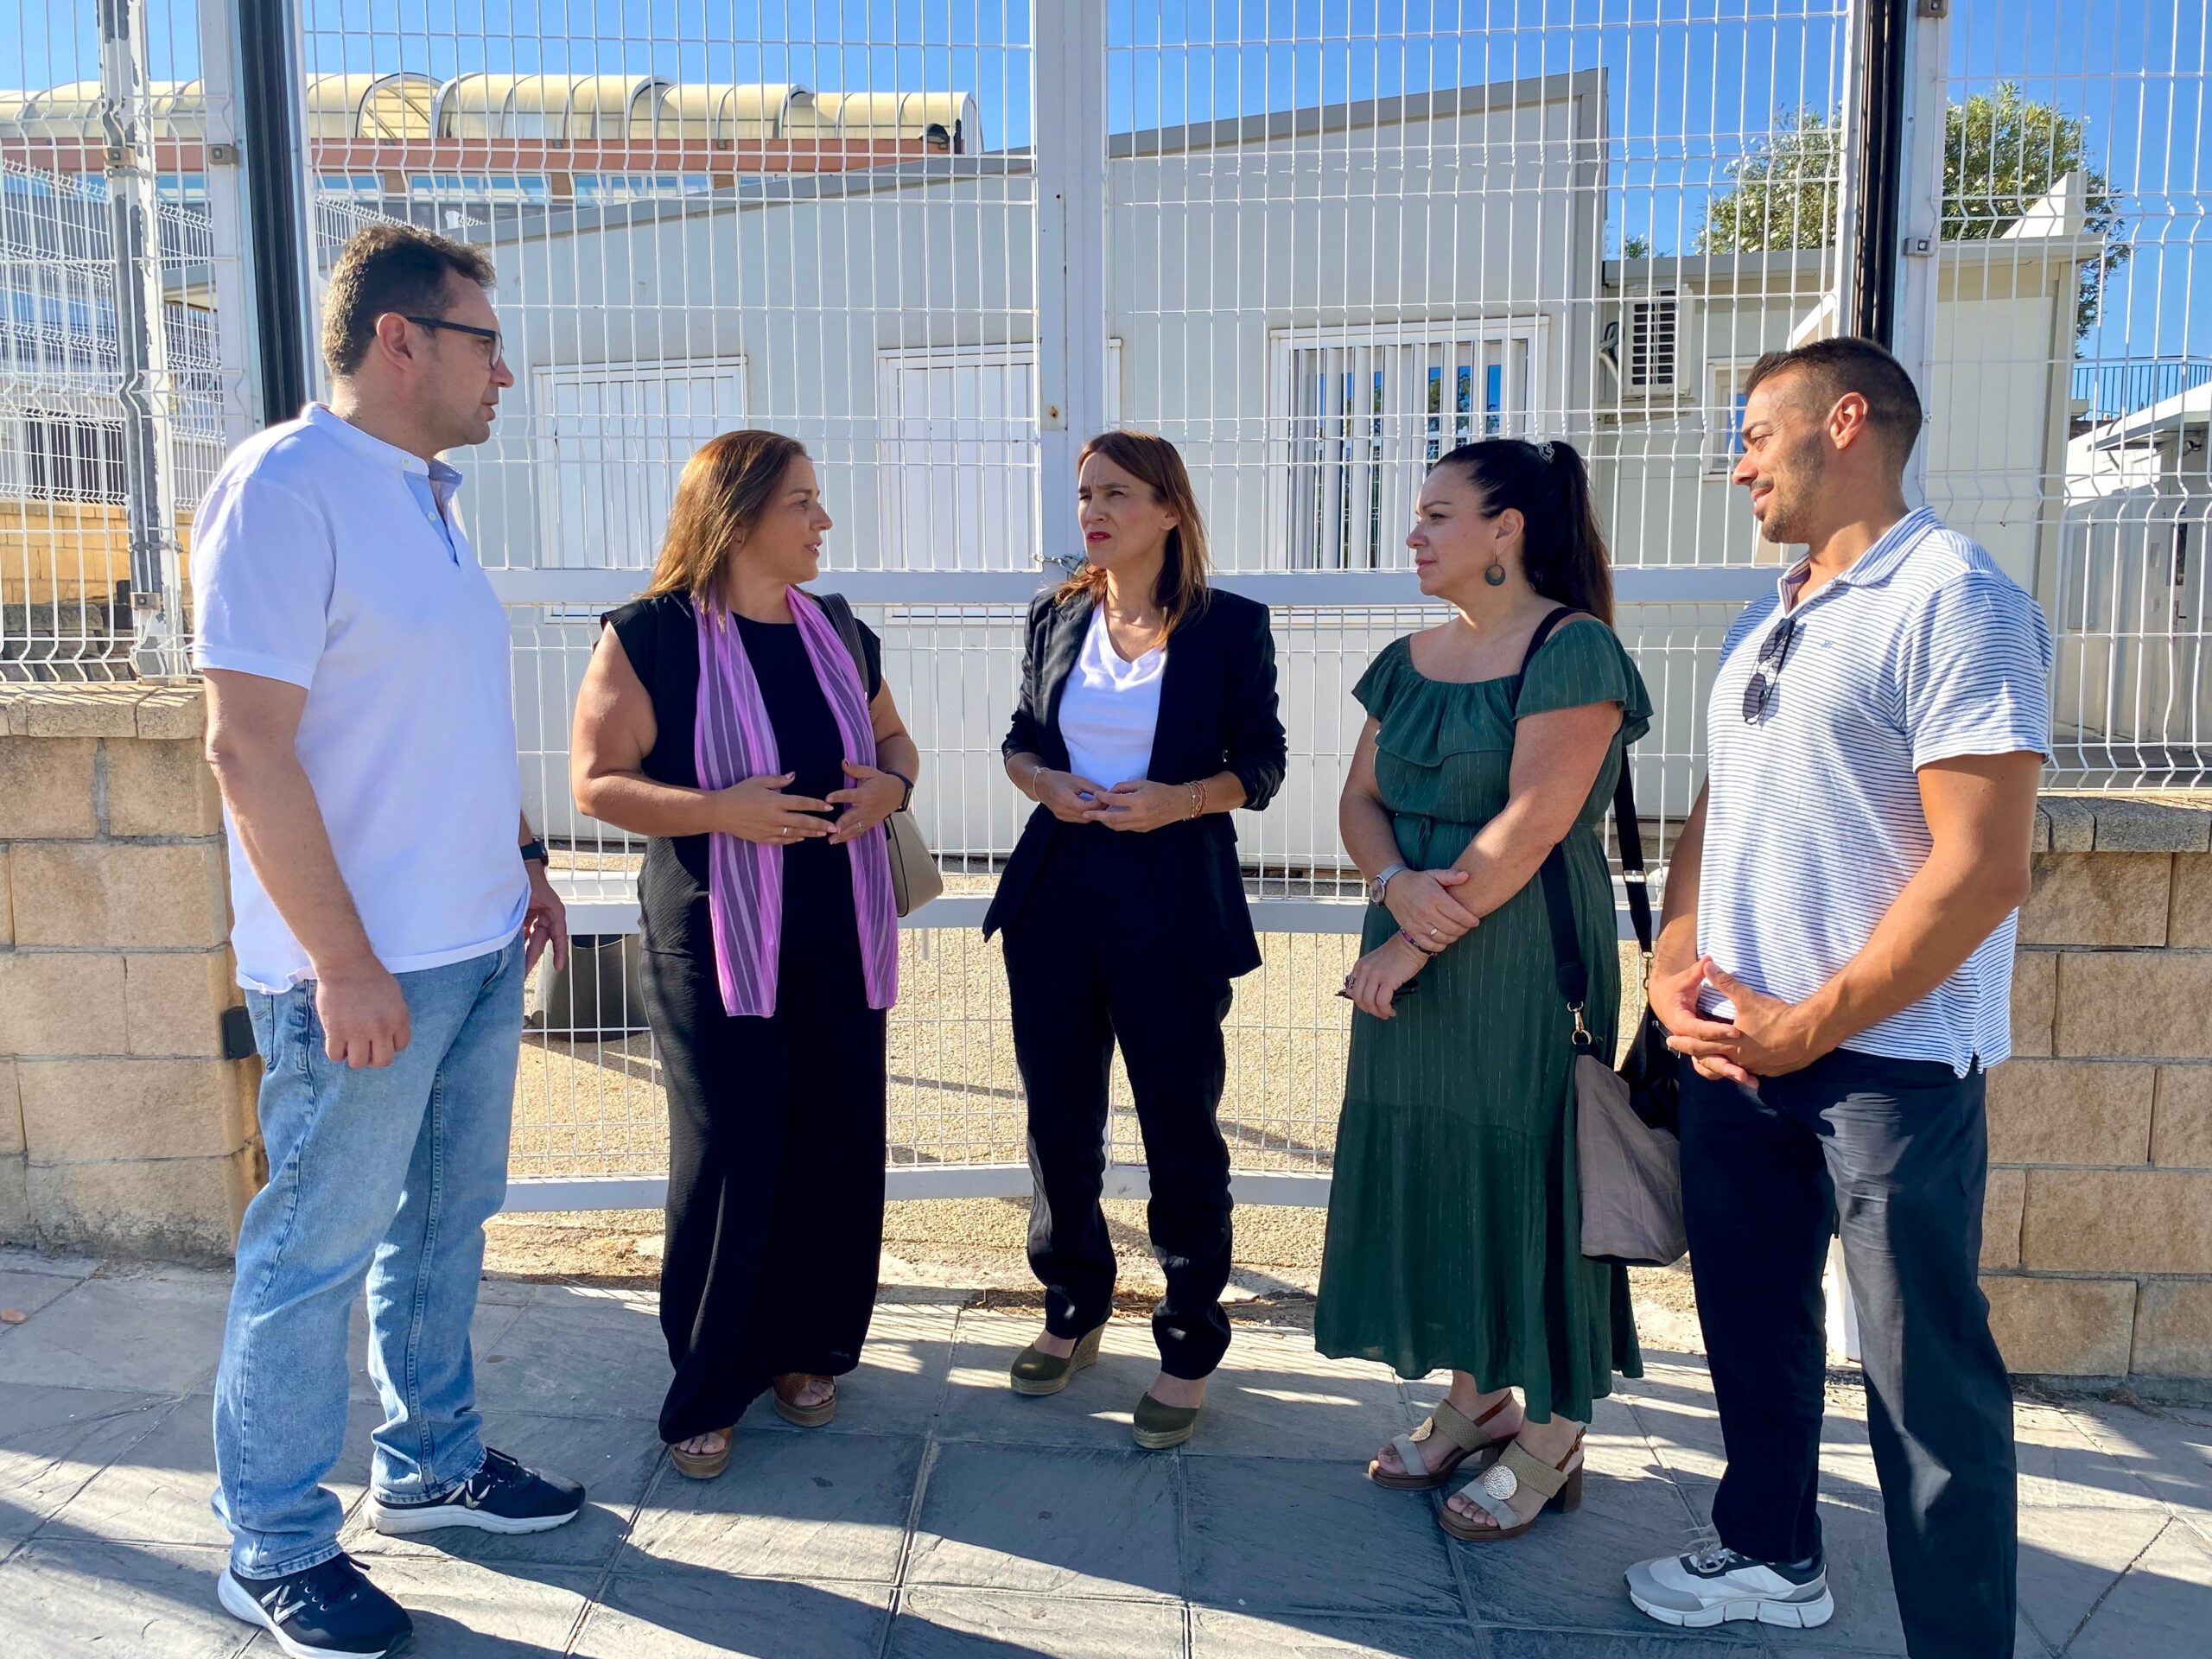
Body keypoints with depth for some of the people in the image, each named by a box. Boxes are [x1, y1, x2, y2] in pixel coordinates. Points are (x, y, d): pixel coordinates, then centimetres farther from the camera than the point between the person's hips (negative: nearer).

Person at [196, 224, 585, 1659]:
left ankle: (434, 1462, 36)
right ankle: (277, 1543, 22)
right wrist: (343, 961, -21)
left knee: (448, 1218, 18)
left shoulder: (429, 495, 13)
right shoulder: (287, 485, -15)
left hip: (477, 948, 9)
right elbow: (249, 745, -20)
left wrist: (526, 865, 19)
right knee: (317, 1248, 5)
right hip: (361, 967, -9)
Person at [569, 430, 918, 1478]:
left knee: (836, 1148, 8)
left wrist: (893, 782, -2)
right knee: (726, 1158, -1)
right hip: (712, 941, -5)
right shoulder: (652, 635, -7)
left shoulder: (837, 629, 10)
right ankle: (708, 1389, 17)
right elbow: (596, 782, -9)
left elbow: (892, 735, 21)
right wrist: (718, 810, -23)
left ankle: (805, 1350, 28)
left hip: (839, 938, 5)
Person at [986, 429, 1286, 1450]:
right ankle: (1073, 1312, 34)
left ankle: (1188, 1350, 20)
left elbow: (1261, 766, -1)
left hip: (1173, 910, -4)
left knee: (1181, 1131, 3)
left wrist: (1176, 801, -18)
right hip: (1055, 902, 4)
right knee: (1058, 1119, 13)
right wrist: (1045, 783, -7)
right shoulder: (1057, 616, 7)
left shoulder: (1229, 626, -4)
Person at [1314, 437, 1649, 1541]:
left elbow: (1532, 822, -20)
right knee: (1432, 1171, 12)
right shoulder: (1410, 662, 11)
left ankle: (1551, 1438, 18)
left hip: (1520, 964, -7)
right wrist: (1397, 887, -13)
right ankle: (1476, 1398, 30)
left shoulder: (1572, 650, -12)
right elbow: (1361, 799, 8)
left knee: (1524, 1171, 2)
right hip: (1411, 969, 7)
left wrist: (1417, 941, -17)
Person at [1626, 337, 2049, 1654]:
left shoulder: (1953, 599, -13)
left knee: (1927, 1372, 3)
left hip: (1888, 1059, -8)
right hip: (1735, 1044, 8)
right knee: (1753, 1320, 20)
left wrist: (1808, 1025, -17)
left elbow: (1983, 868, -19)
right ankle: (1772, 1553, 41)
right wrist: (1675, 970, 3)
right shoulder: (1768, 622, 13)